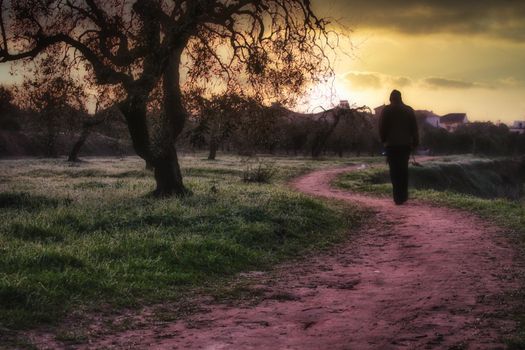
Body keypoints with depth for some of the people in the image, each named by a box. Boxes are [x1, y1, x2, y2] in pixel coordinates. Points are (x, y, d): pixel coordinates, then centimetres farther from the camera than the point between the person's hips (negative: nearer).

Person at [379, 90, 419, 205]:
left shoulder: (386, 110, -4)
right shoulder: (409, 110, 4)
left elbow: (382, 127, -5)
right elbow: (414, 128, 4)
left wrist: (383, 140, 8)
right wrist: (415, 143, 9)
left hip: (391, 145, -3)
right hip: (406, 144, 3)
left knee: (395, 171, -1)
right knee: (404, 170, 14)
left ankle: (398, 198, -6)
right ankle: (404, 196, 14)